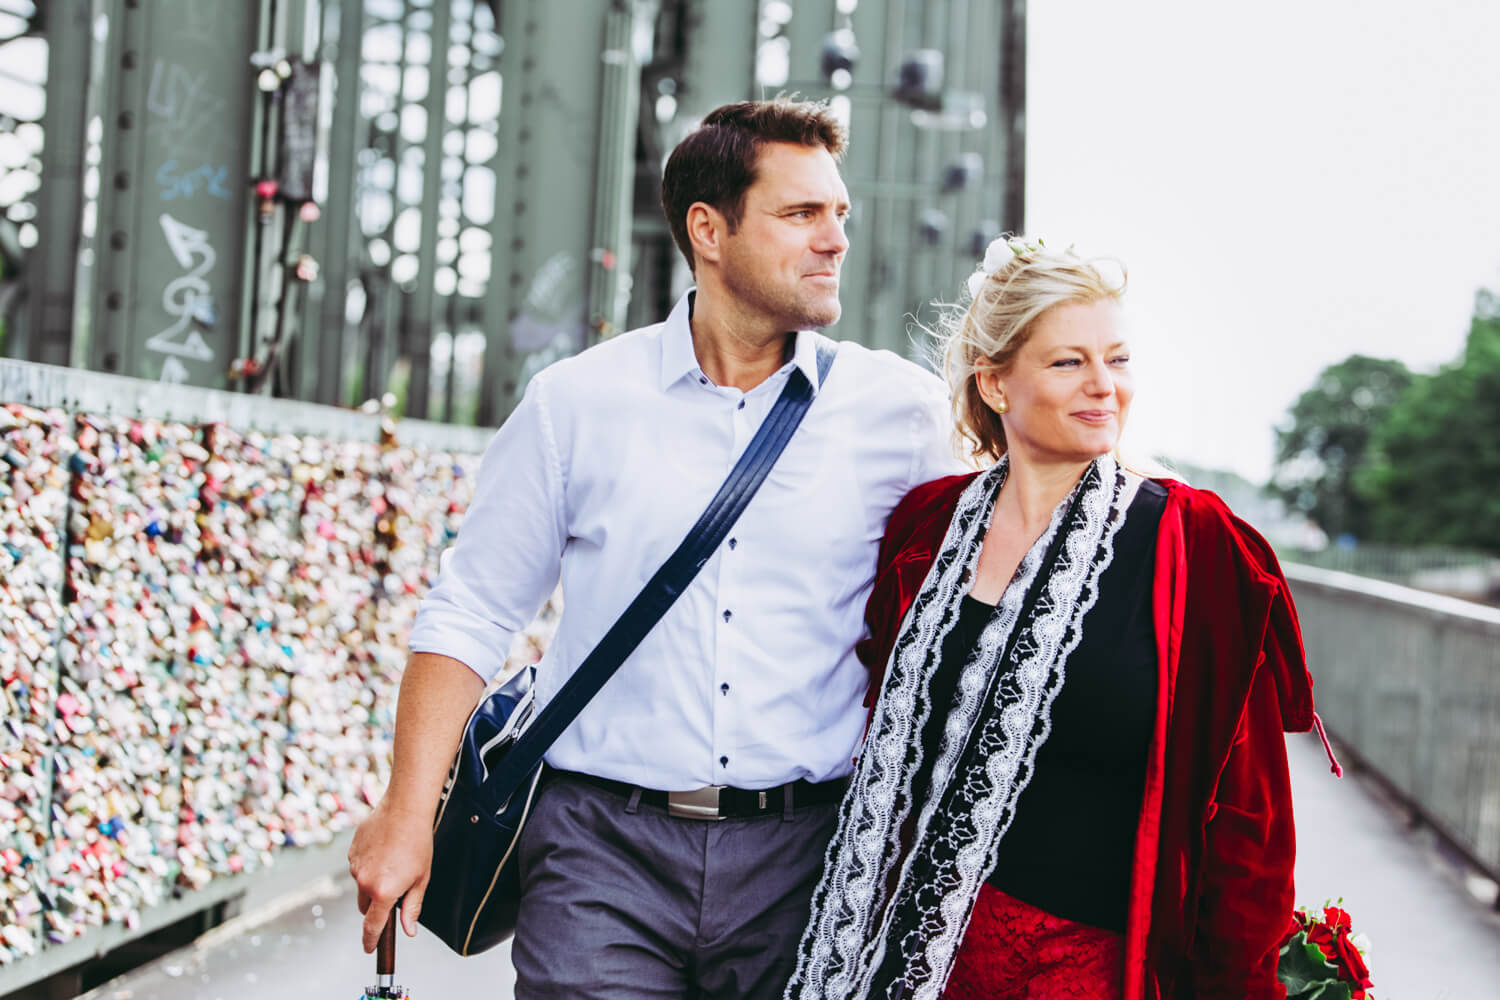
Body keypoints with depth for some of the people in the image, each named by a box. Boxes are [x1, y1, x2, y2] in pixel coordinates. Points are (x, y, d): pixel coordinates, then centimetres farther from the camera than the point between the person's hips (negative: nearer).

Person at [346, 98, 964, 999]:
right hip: (604, 854, -1)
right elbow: (471, 618, 5)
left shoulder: (901, 409, 3)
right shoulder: (579, 402, 2)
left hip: (805, 856, 1)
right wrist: (408, 815, -2)